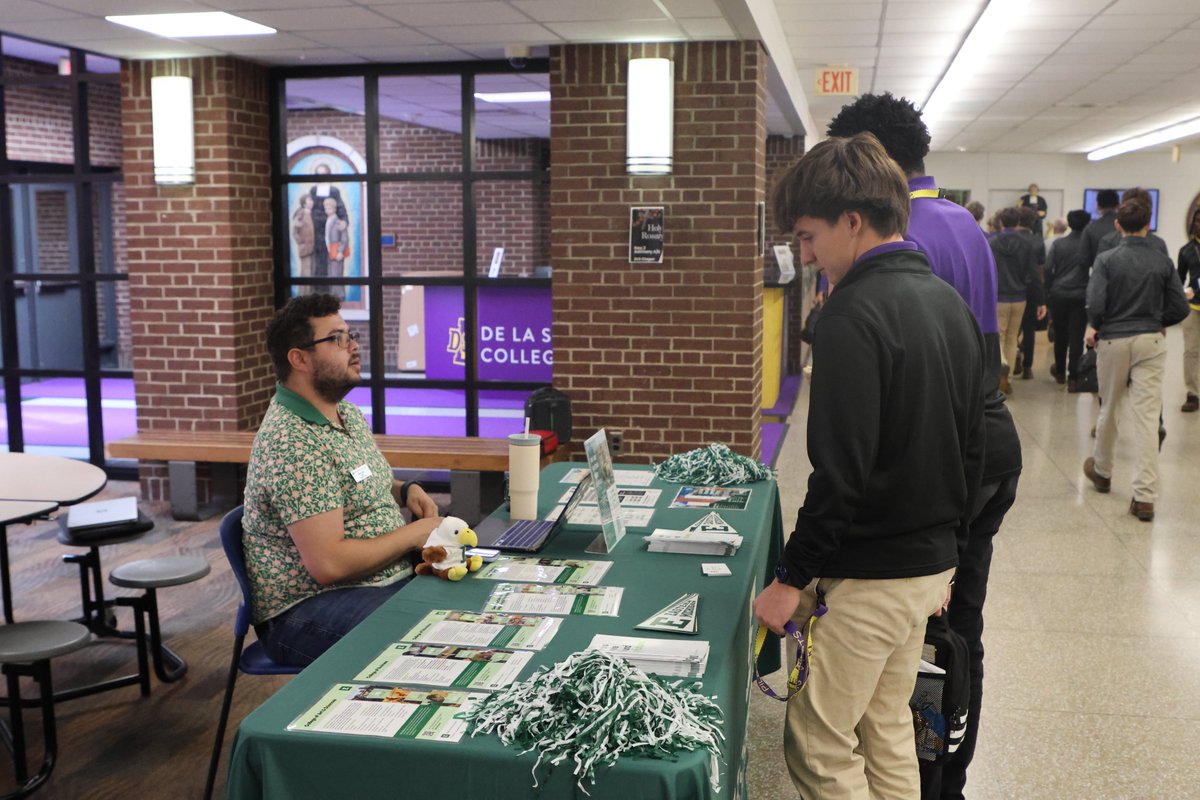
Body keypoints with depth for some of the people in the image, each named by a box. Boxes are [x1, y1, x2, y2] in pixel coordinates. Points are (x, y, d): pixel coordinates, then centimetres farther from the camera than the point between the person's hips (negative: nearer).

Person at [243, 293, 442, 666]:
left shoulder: (349, 414, 10)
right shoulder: (292, 442, -21)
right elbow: (328, 563, -25)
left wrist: (404, 491, 7)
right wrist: (414, 533, -14)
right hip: (308, 610, -9)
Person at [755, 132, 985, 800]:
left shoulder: (856, 314, -19)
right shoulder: (952, 303, 9)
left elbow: (842, 473, -24)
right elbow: (971, 450, 15)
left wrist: (792, 577, -15)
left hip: (867, 575, -9)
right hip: (931, 564, 9)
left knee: (819, 745, 5)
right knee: (887, 731, 20)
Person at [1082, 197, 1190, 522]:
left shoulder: (1106, 260, -8)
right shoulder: (1163, 262, -2)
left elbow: (1095, 303, -16)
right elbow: (1180, 308, -1)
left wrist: (1093, 326, 3)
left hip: (1113, 340, 0)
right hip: (1151, 342, 1)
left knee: (1109, 410, 17)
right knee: (1147, 417, -2)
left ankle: (1102, 471, 38)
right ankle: (1145, 496, -6)